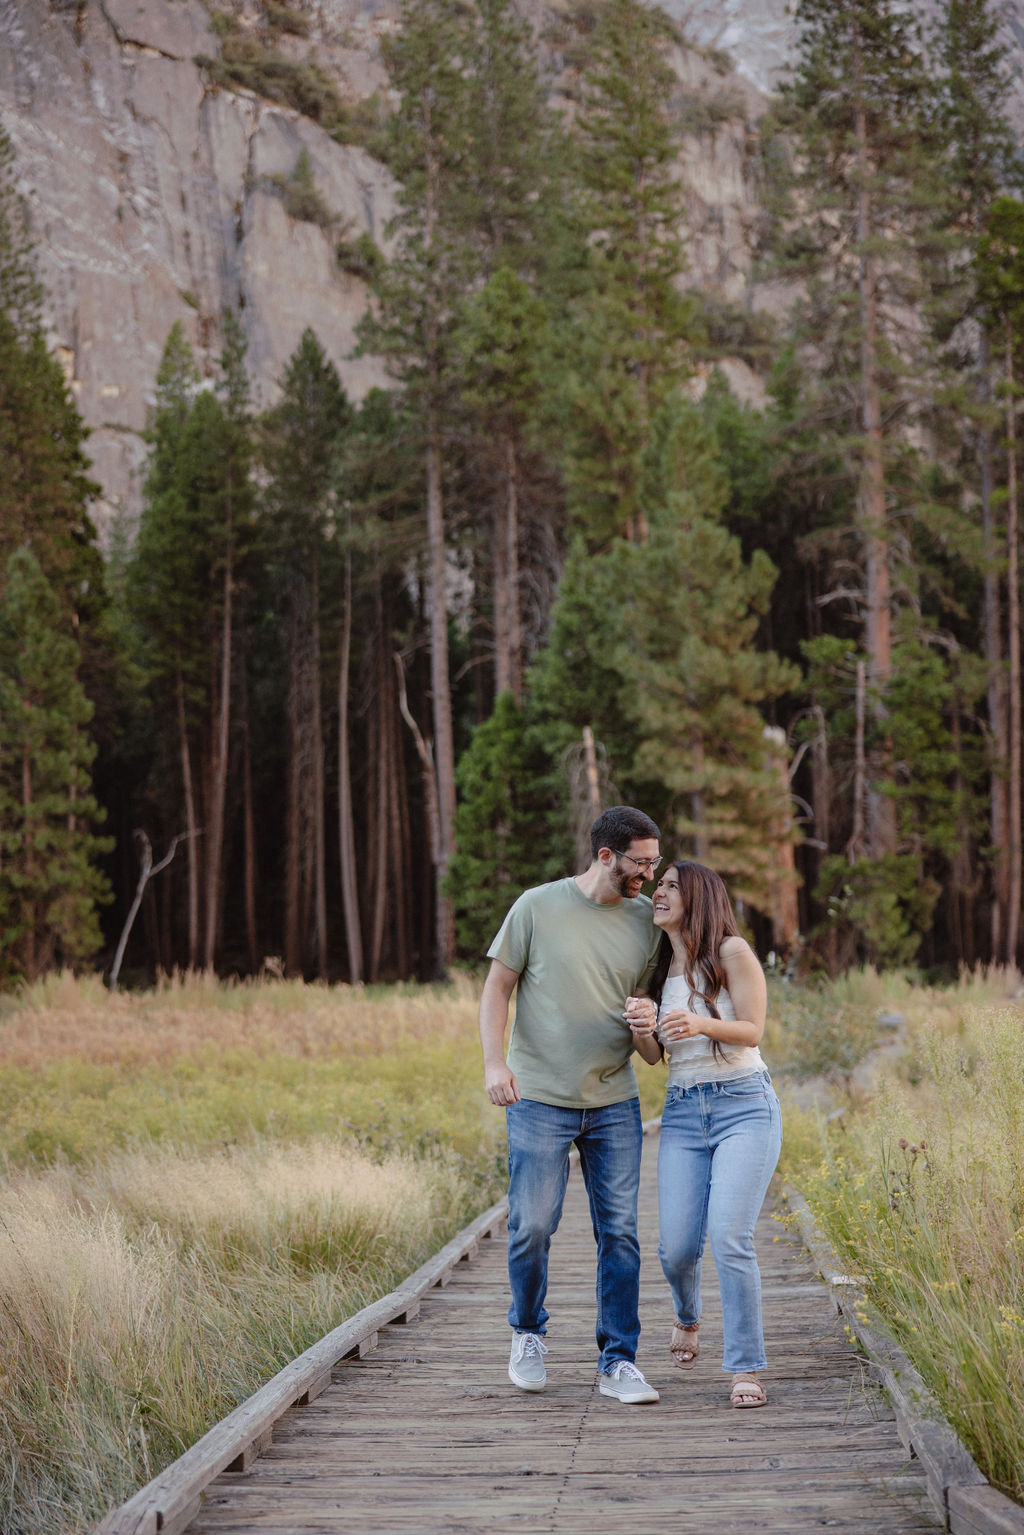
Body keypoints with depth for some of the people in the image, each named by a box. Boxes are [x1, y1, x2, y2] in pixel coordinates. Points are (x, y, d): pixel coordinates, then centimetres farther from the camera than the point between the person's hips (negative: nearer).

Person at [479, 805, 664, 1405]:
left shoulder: (646, 918, 5)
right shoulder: (538, 907, -4)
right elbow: (498, 986, 1)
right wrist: (494, 1062, -10)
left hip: (615, 1102, 3)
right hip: (539, 1099, -3)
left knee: (620, 1232, 1)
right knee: (532, 1226, -2)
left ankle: (618, 1360, 10)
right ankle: (529, 1333, 24)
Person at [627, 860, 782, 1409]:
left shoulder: (732, 952, -5)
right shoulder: (658, 967, 12)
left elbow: (752, 1030, -9)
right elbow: (652, 1056, 12)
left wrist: (703, 1024, -27)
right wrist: (642, 1029, -11)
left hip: (744, 1105, -5)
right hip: (682, 1112, 5)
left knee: (729, 1237, -18)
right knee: (677, 1245, -3)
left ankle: (746, 1369, -7)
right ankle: (687, 1316, 32)